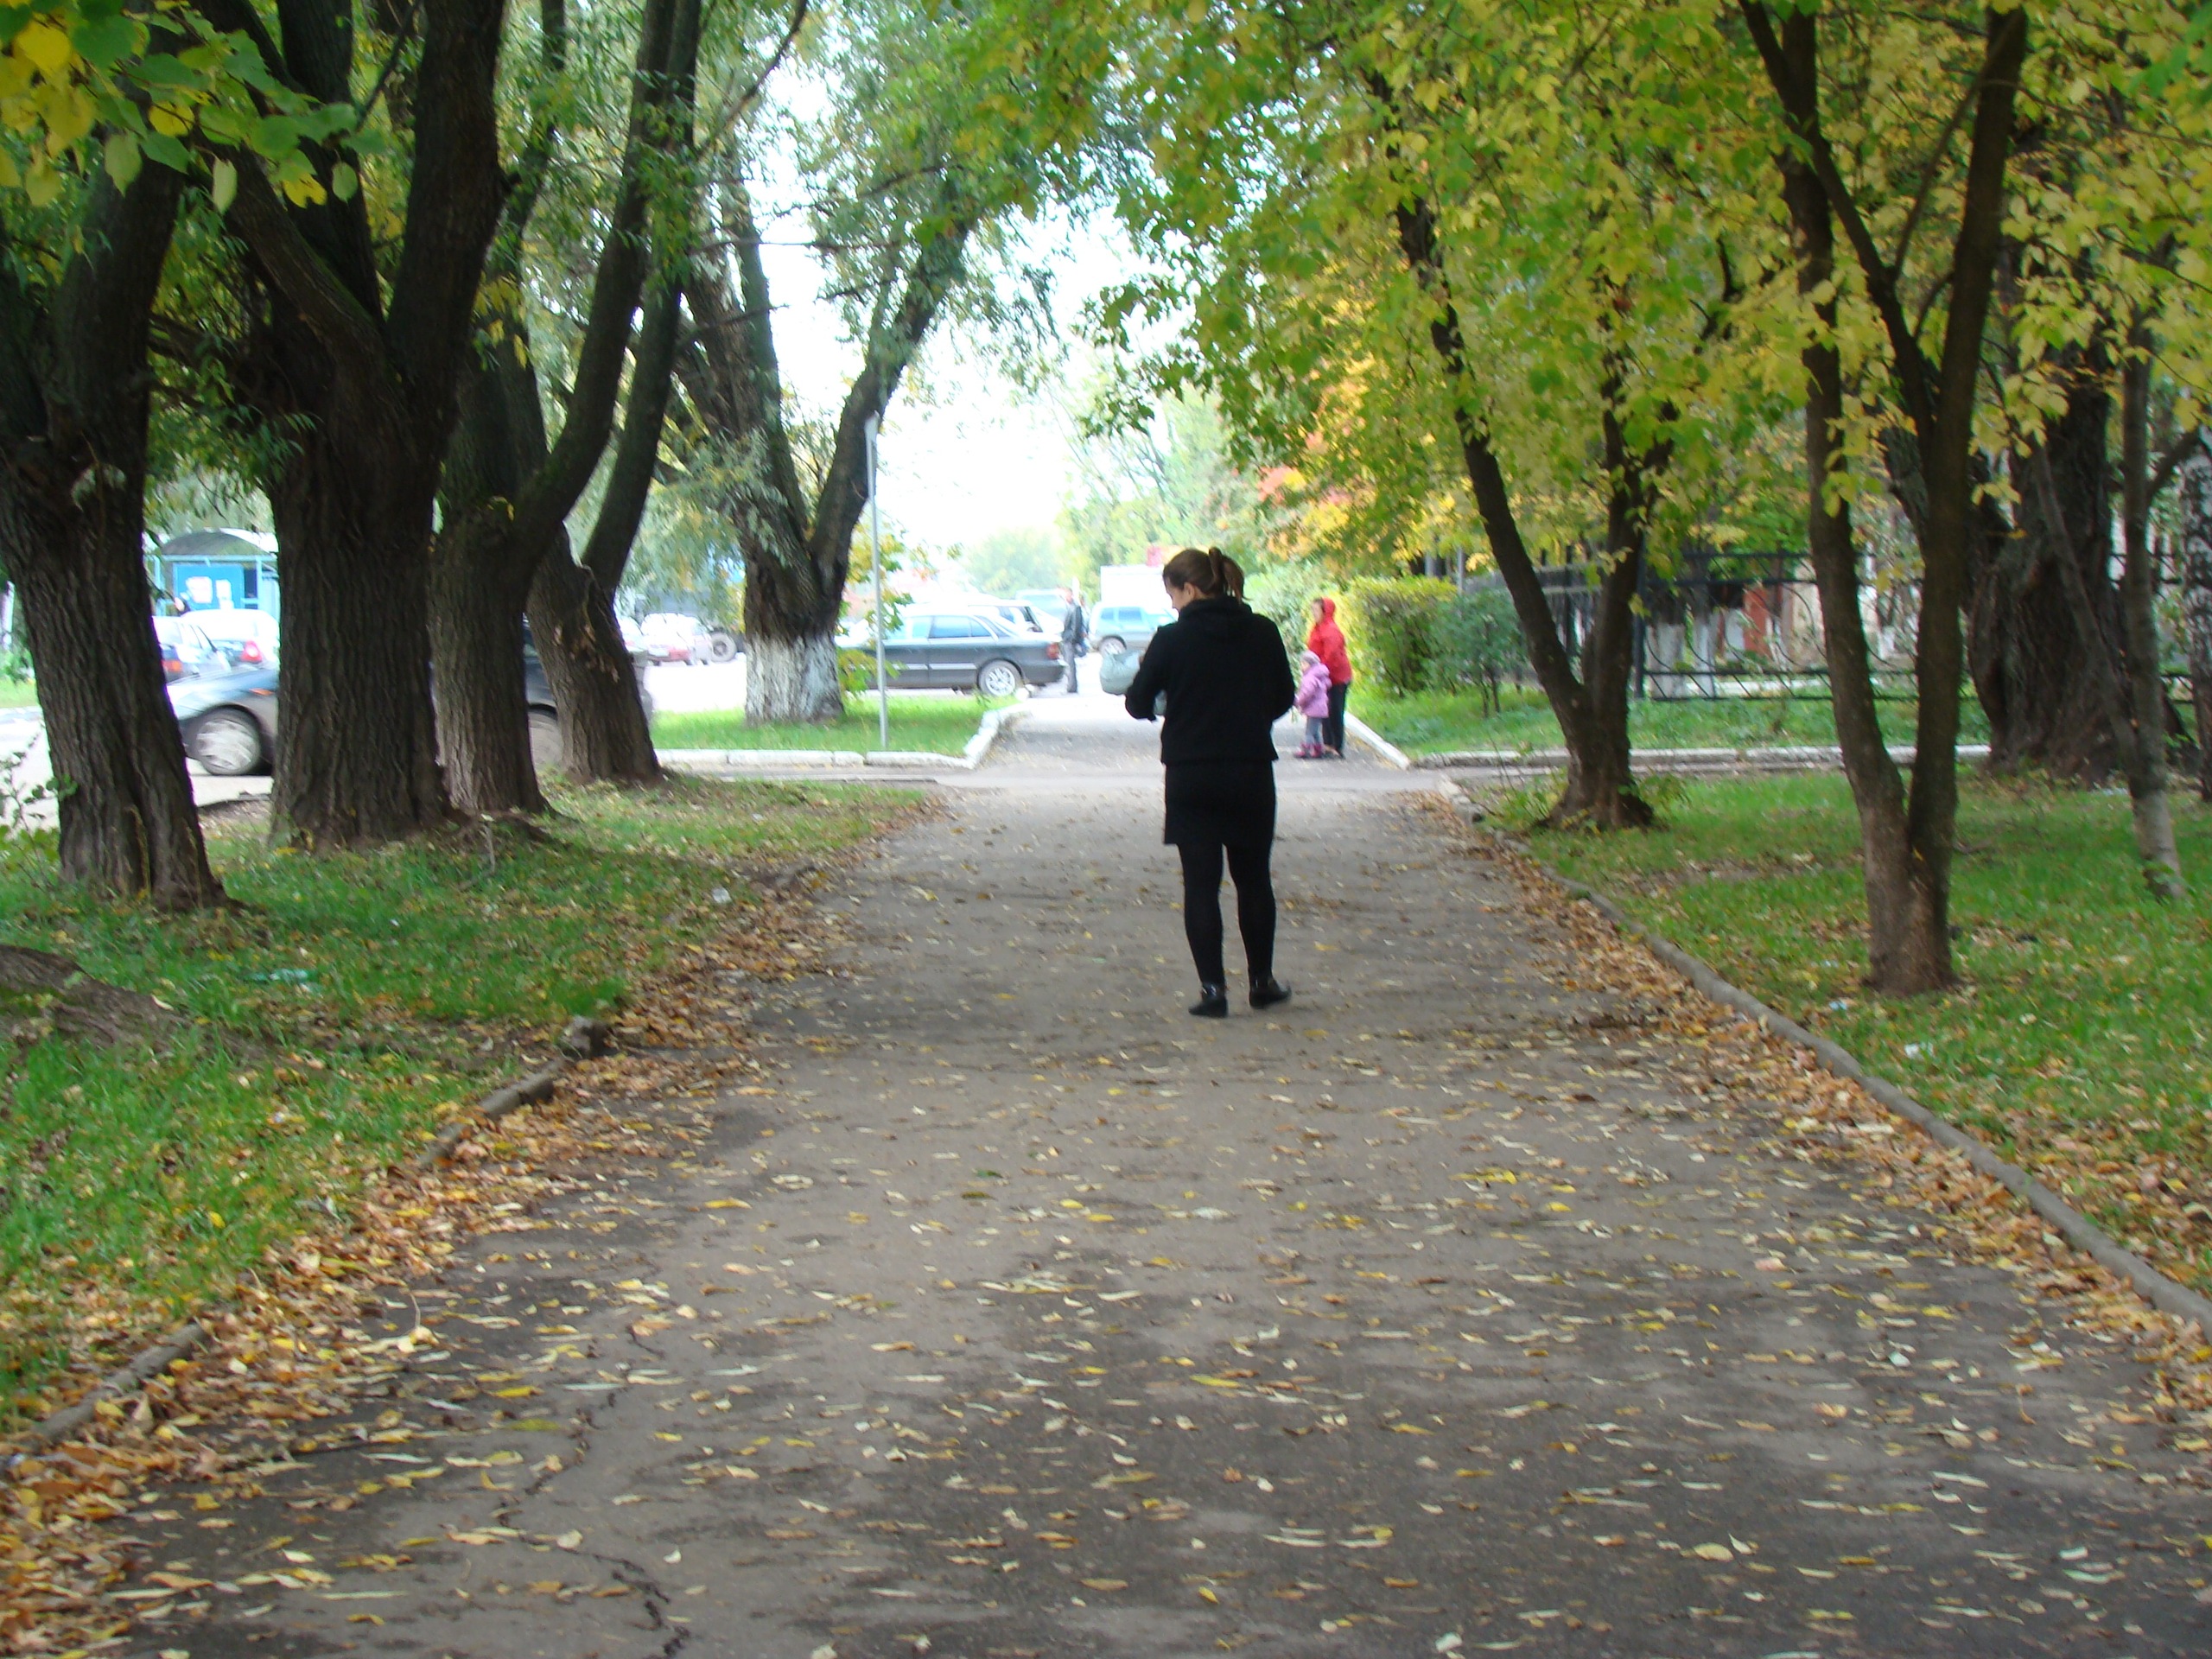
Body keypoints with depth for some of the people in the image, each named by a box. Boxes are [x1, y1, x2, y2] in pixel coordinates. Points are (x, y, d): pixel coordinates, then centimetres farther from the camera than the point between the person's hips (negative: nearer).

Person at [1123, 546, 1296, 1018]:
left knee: (1200, 882, 3)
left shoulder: (1173, 639, -10)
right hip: (1252, 771, 3)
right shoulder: (1262, 633, 0)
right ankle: (1262, 982, 24)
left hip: (1191, 775, -3)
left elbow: (1138, 703, -5)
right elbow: (1283, 698, 9)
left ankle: (1213, 988, -2)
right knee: (1253, 879, 16)